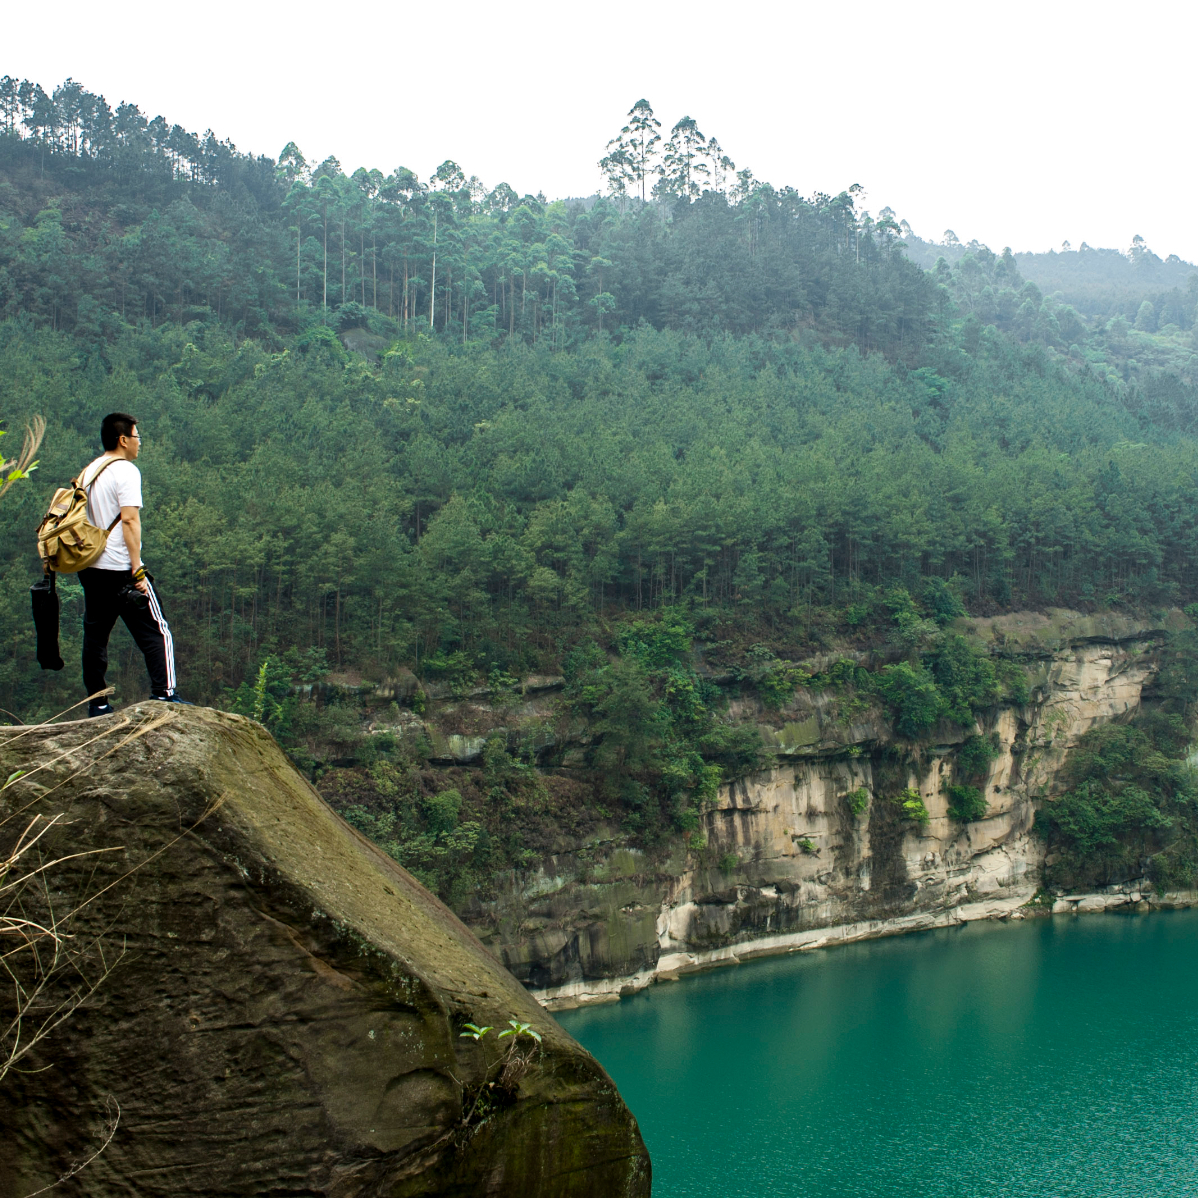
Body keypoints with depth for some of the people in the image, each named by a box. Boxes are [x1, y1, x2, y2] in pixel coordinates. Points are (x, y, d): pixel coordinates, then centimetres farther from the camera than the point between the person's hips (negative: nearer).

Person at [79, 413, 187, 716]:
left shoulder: (89, 472, 15)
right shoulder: (125, 470, -9)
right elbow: (129, 520, -17)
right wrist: (137, 569, -18)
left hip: (90, 567, 8)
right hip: (120, 568, -8)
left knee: (95, 635, 9)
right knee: (155, 631, -2)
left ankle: (97, 704, 10)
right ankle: (164, 694, -8)